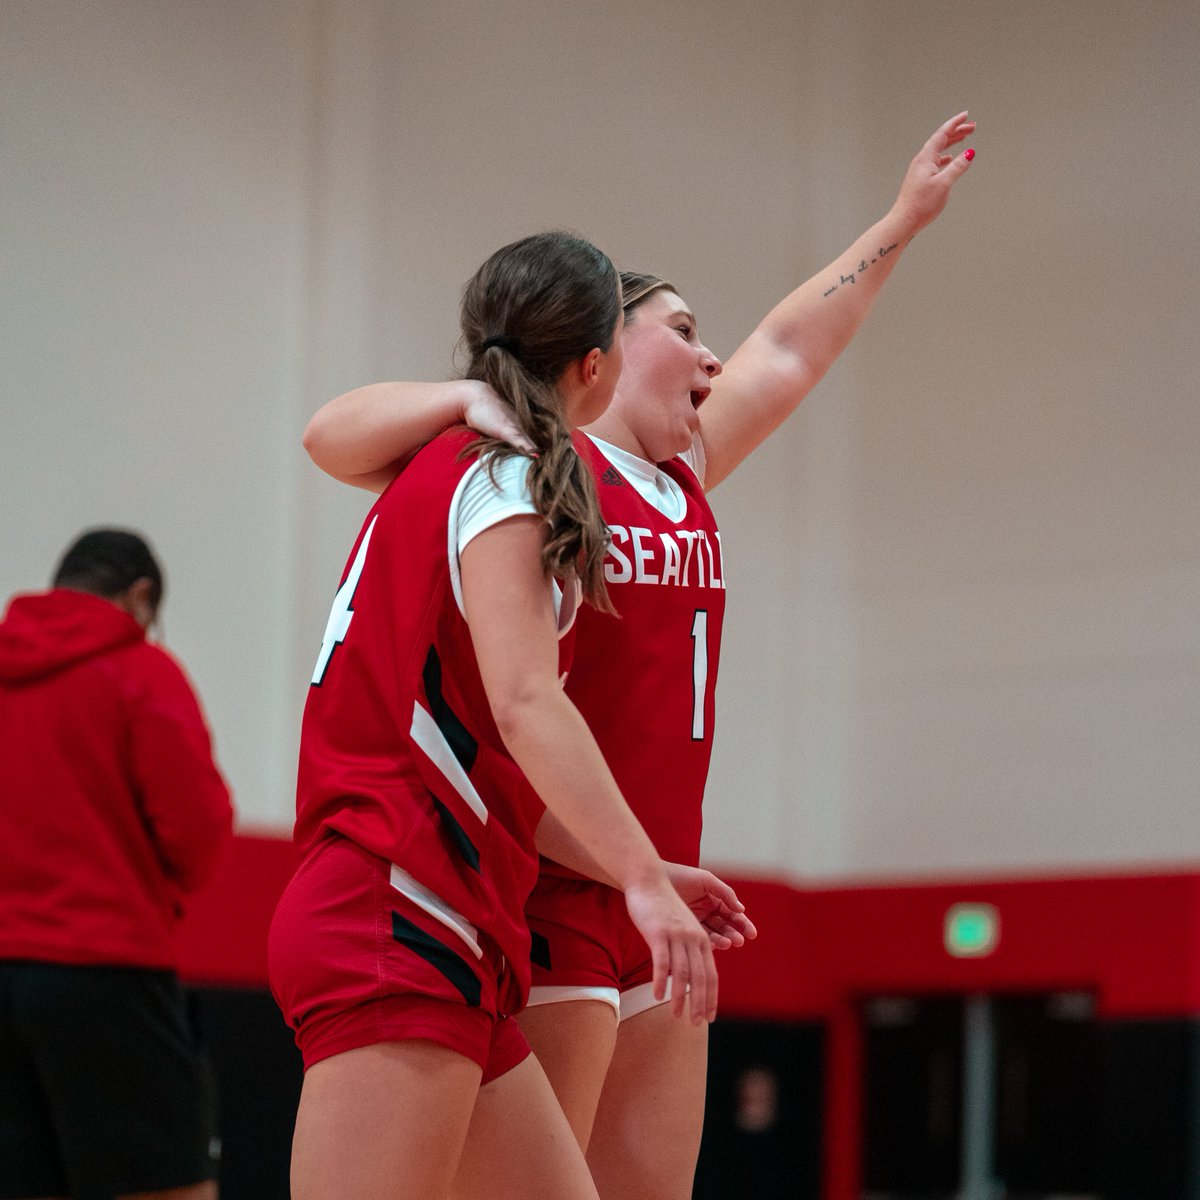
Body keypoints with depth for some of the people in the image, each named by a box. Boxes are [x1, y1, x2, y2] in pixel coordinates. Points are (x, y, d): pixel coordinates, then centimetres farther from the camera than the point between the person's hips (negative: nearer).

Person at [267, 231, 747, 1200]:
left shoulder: (456, 477, 23)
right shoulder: (503, 477, -5)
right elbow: (525, 704, -20)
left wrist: (633, 872, 24)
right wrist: (645, 879, -27)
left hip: (444, 935, 10)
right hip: (398, 922, -10)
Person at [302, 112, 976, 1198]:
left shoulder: (684, 479, 19)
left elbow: (786, 354, 32)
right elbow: (333, 437, -14)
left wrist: (901, 222, 40)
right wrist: (475, 399, -27)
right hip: (551, 896, -9)